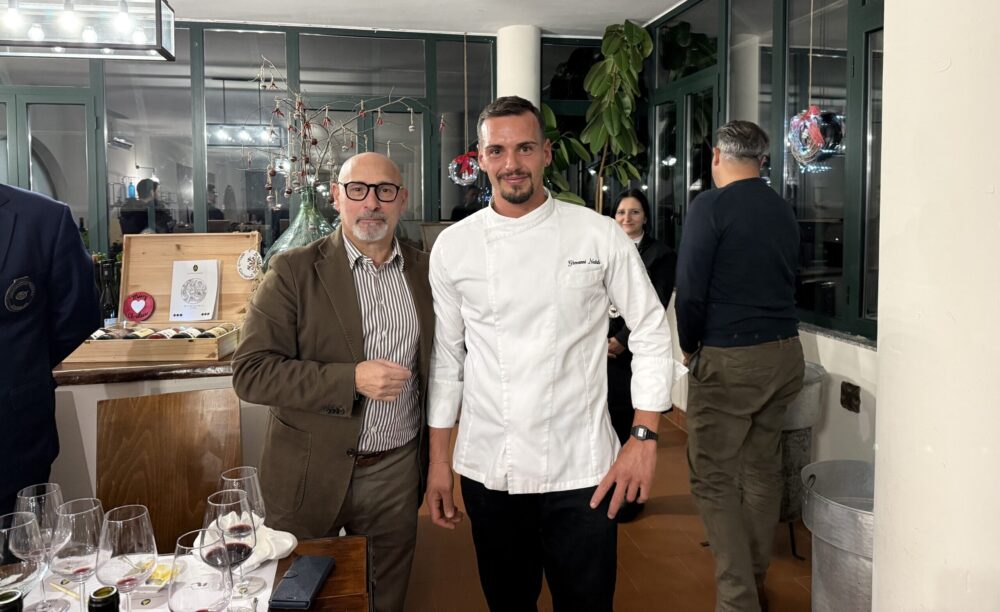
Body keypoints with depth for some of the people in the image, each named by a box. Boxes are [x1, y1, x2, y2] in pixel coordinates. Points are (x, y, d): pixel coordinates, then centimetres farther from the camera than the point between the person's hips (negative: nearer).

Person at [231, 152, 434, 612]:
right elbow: (250, 372, -14)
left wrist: (435, 457, 5)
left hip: (397, 471, 3)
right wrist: (350, 380, -23)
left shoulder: (424, 272, 2)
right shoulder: (294, 271, -8)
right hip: (312, 472, -2)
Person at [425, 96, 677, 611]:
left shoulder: (600, 236, -4)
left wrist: (644, 437, -5)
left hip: (580, 470, -1)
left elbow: (651, 332, 1)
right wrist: (438, 462, 7)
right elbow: (445, 357, 5)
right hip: (487, 469, 2)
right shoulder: (453, 246, 0)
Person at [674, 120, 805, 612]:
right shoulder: (783, 211, 10)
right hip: (785, 354, 7)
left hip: (729, 360, -7)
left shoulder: (711, 206, -11)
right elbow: (784, 282, 16)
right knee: (763, 469, 16)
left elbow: (690, 290, -14)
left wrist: (689, 347, 1)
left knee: (714, 479, 1)